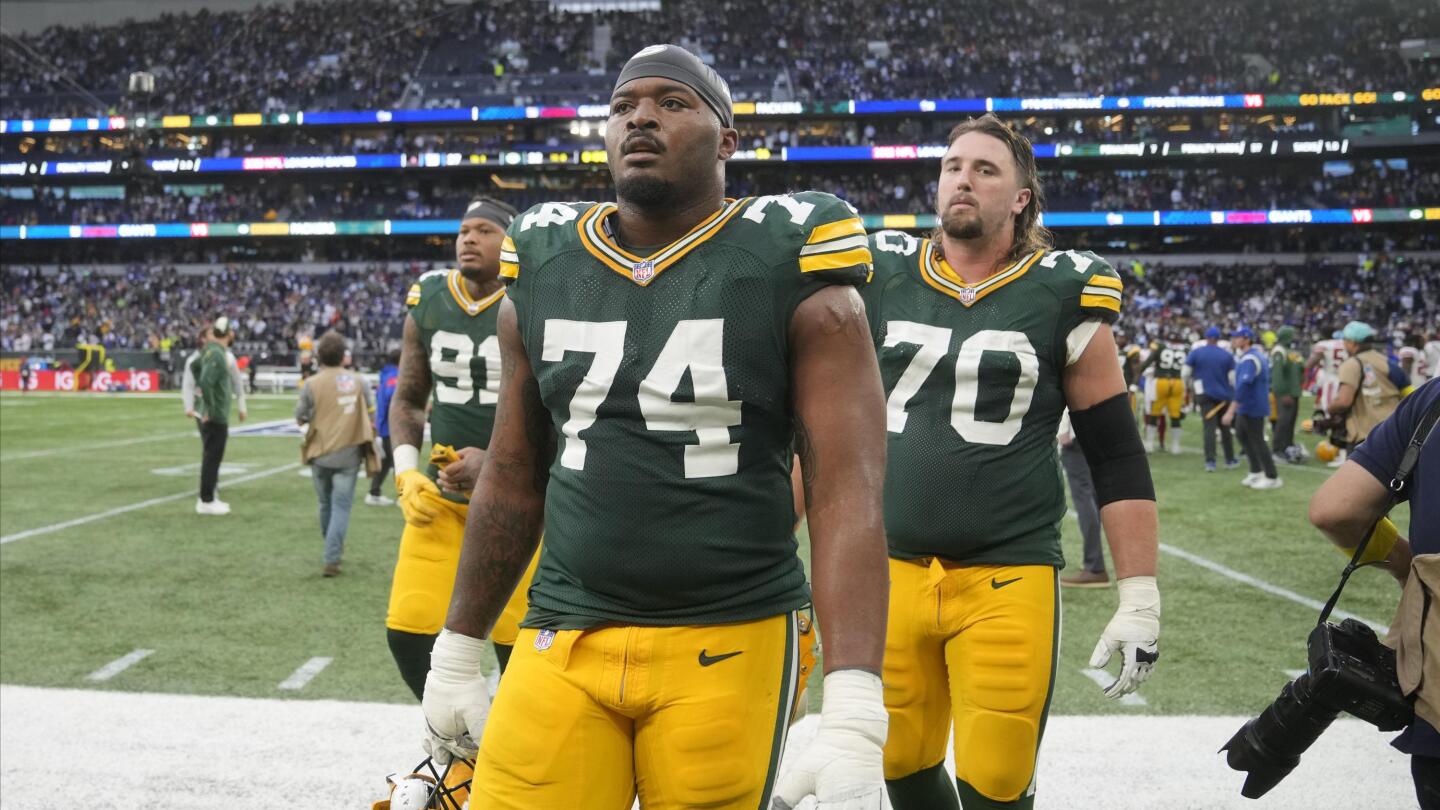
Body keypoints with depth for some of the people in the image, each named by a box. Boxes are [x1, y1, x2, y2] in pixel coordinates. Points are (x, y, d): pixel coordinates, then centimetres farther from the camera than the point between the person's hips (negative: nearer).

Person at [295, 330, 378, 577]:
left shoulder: (311, 384, -6)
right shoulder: (359, 381, -3)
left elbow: (300, 419, -1)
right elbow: (370, 415, 4)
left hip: (320, 454, 1)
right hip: (349, 455, -1)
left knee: (326, 504, 18)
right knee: (341, 506, 0)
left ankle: (333, 549, 36)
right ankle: (332, 559, -8)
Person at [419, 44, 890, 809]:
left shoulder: (793, 271, -6)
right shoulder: (543, 269, 7)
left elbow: (847, 495, -13)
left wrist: (853, 720, -21)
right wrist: (457, 653, 18)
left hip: (730, 644, -3)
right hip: (563, 641, 3)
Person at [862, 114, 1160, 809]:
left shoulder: (1061, 296, -1)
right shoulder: (880, 278, 6)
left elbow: (1117, 458, 2)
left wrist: (1139, 597, -2)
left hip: (1007, 576, -2)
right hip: (888, 569, 3)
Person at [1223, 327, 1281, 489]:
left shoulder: (1249, 360, -22)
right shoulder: (1258, 354, 10)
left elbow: (1243, 385, -31)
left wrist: (1231, 410, -34)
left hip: (1252, 408, -10)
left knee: (1257, 441, -2)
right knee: (1243, 436, 19)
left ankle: (1272, 478, 6)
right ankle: (1256, 472, 27)